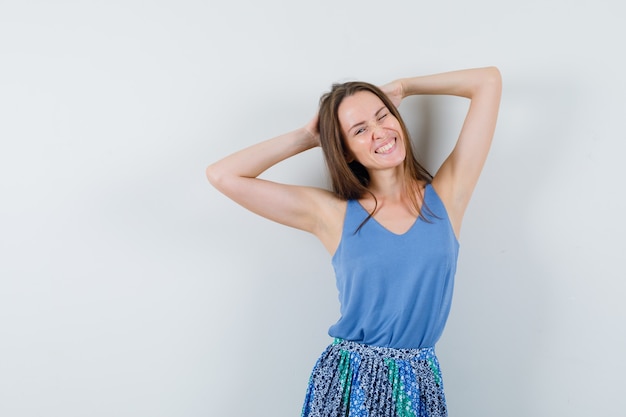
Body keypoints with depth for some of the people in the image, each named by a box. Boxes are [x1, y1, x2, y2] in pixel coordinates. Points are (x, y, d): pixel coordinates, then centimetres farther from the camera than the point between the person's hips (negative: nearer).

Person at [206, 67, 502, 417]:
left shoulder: (446, 195, -3)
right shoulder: (333, 213, -4)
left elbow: (488, 80, -3)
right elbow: (222, 176, -6)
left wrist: (401, 87, 5)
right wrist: (307, 137, 0)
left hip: (420, 385, 1)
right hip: (348, 383, 0)